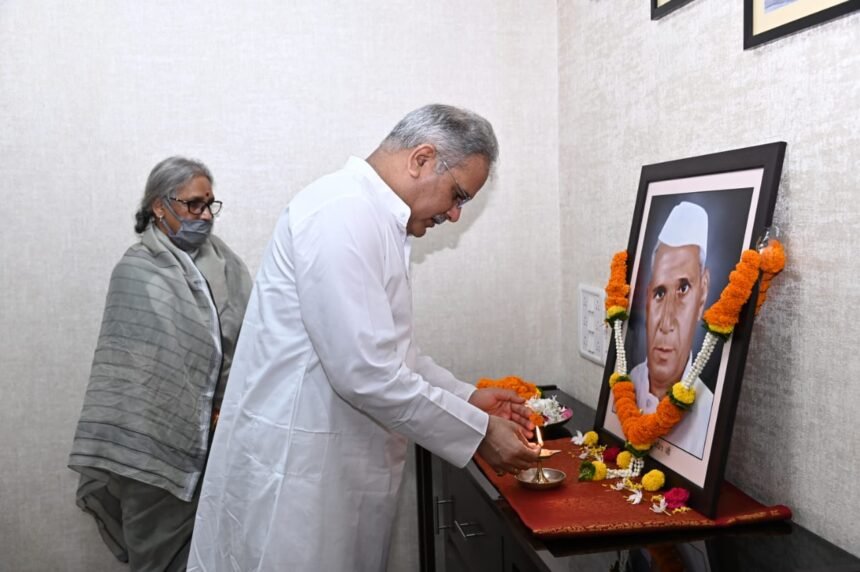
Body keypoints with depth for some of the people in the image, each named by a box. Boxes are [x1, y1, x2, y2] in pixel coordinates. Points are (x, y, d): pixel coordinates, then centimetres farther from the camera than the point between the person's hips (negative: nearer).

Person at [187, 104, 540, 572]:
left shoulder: (373, 217, 13)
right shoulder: (343, 212, -20)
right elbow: (364, 370, -25)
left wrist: (468, 397, 11)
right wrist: (478, 433, -15)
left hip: (336, 465, 10)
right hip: (294, 467, -10)